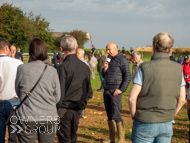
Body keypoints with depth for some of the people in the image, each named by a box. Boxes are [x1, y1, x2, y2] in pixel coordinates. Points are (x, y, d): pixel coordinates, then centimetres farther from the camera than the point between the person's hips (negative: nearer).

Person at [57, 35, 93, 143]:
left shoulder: (63, 67, -15)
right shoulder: (85, 66, 4)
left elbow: (60, 92, -15)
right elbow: (89, 92, 9)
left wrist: (57, 107, -3)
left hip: (64, 109, -6)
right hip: (78, 109, 6)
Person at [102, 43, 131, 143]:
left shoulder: (122, 60, -6)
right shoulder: (110, 61, 19)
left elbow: (128, 77, -11)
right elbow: (104, 76, 23)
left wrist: (121, 89, -17)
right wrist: (105, 69, 2)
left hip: (115, 91, -8)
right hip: (106, 90, 8)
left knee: (116, 115, -10)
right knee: (109, 115, 10)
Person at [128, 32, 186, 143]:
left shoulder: (145, 68, -12)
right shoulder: (178, 68, -1)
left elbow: (132, 98, -14)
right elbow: (182, 100, 5)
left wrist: (134, 116, 2)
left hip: (145, 125, -3)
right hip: (167, 125, 3)